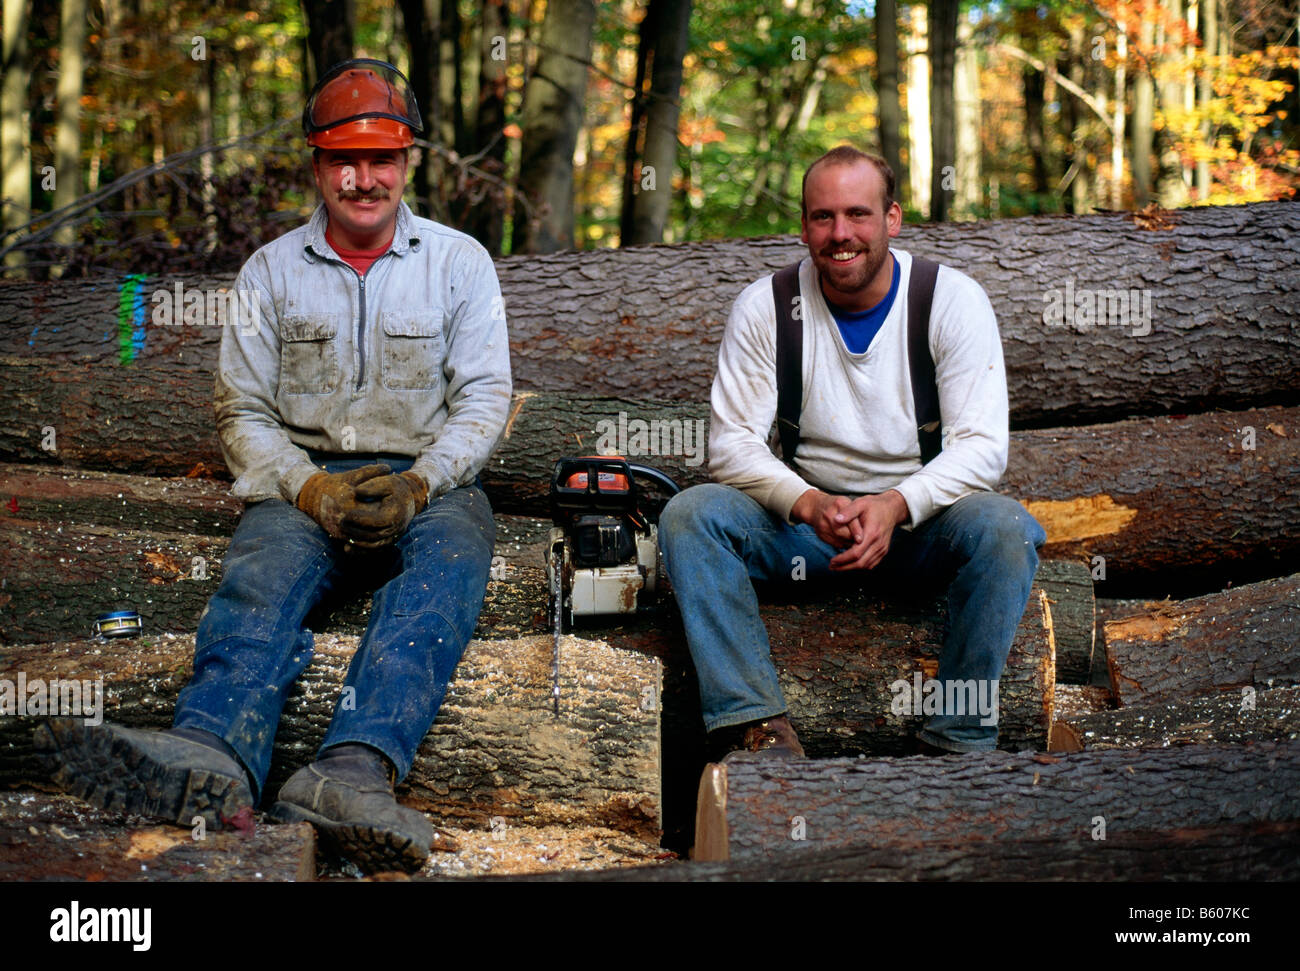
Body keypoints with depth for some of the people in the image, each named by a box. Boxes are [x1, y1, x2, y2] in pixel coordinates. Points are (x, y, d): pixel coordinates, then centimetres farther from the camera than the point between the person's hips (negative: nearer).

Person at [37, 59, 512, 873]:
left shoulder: (460, 263, 10)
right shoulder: (272, 271, 12)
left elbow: (484, 400, 3)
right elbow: (243, 413, 7)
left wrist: (417, 484, -16)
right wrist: (310, 488, -14)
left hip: (428, 481, -1)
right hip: (305, 480, 1)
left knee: (446, 562, -37)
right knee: (263, 569, -34)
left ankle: (355, 770, -62)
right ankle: (212, 758, -64)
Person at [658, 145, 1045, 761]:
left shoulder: (954, 301, -6)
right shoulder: (763, 307, -3)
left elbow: (981, 445, -12)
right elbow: (732, 442, -7)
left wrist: (897, 507, -30)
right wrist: (808, 503, -28)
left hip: (921, 514, -1)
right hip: (800, 519, 1)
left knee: (1004, 527, -32)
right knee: (688, 515, -24)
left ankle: (958, 743, -25)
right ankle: (761, 730, -31)